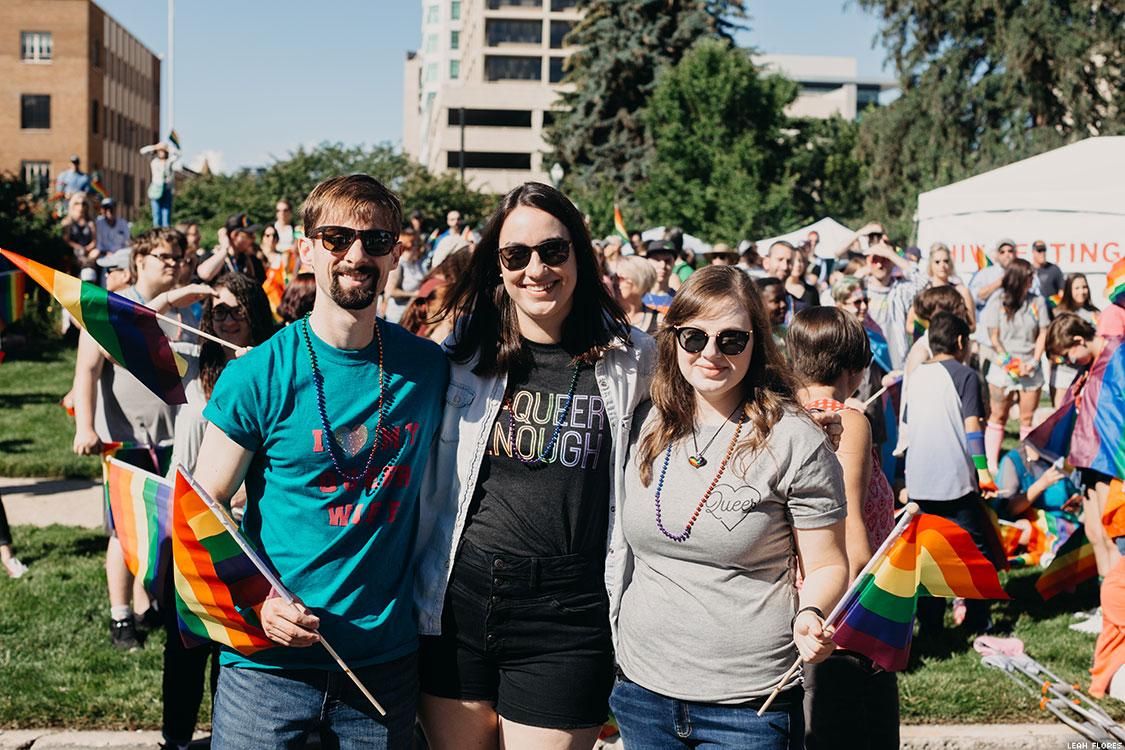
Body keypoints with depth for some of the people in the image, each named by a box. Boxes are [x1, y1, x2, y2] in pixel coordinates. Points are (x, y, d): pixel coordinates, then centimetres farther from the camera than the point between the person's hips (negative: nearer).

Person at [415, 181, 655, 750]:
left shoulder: (630, 358, 0)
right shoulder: (464, 352, 4)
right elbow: (428, 481, 8)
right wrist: (420, 589, 4)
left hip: (568, 616, -2)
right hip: (458, 598, 2)